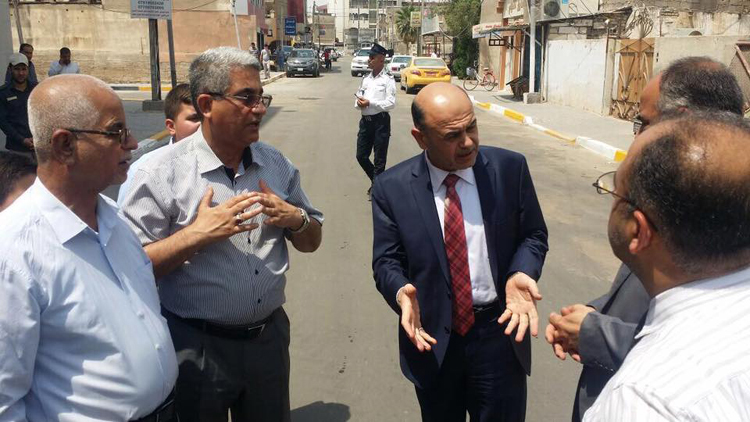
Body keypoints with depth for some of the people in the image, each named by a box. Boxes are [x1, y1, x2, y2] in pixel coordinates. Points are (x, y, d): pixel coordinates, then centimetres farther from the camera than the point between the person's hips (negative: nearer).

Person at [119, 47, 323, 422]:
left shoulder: (276, 165, 4)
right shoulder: (161, 175, -13)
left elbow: (311, 242, 10)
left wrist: (295, 219, -10)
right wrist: (197, 234, -25)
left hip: (269, 337, 5)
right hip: (197, 348, -4)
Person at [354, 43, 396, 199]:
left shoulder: (387, 80, -6)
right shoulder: (366, 79, 14)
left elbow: (391, 103, -14)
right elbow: (358, 99, 18)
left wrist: (370, 103, -17)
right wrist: (359, 102, -6)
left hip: (381, 122, -6)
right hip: (365, 121, 6)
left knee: (379, 159, 3)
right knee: (361, 156, 9)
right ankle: (377, 181, 31)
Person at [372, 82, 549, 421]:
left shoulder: (509, 168, -7)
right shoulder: (392, 187, -8)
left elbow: (533, 235, 2)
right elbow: (386, 260, -3)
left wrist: (521, 273, -19)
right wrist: (400, 292, -25)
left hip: (499, 332, 0)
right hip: (432, 338, 0)